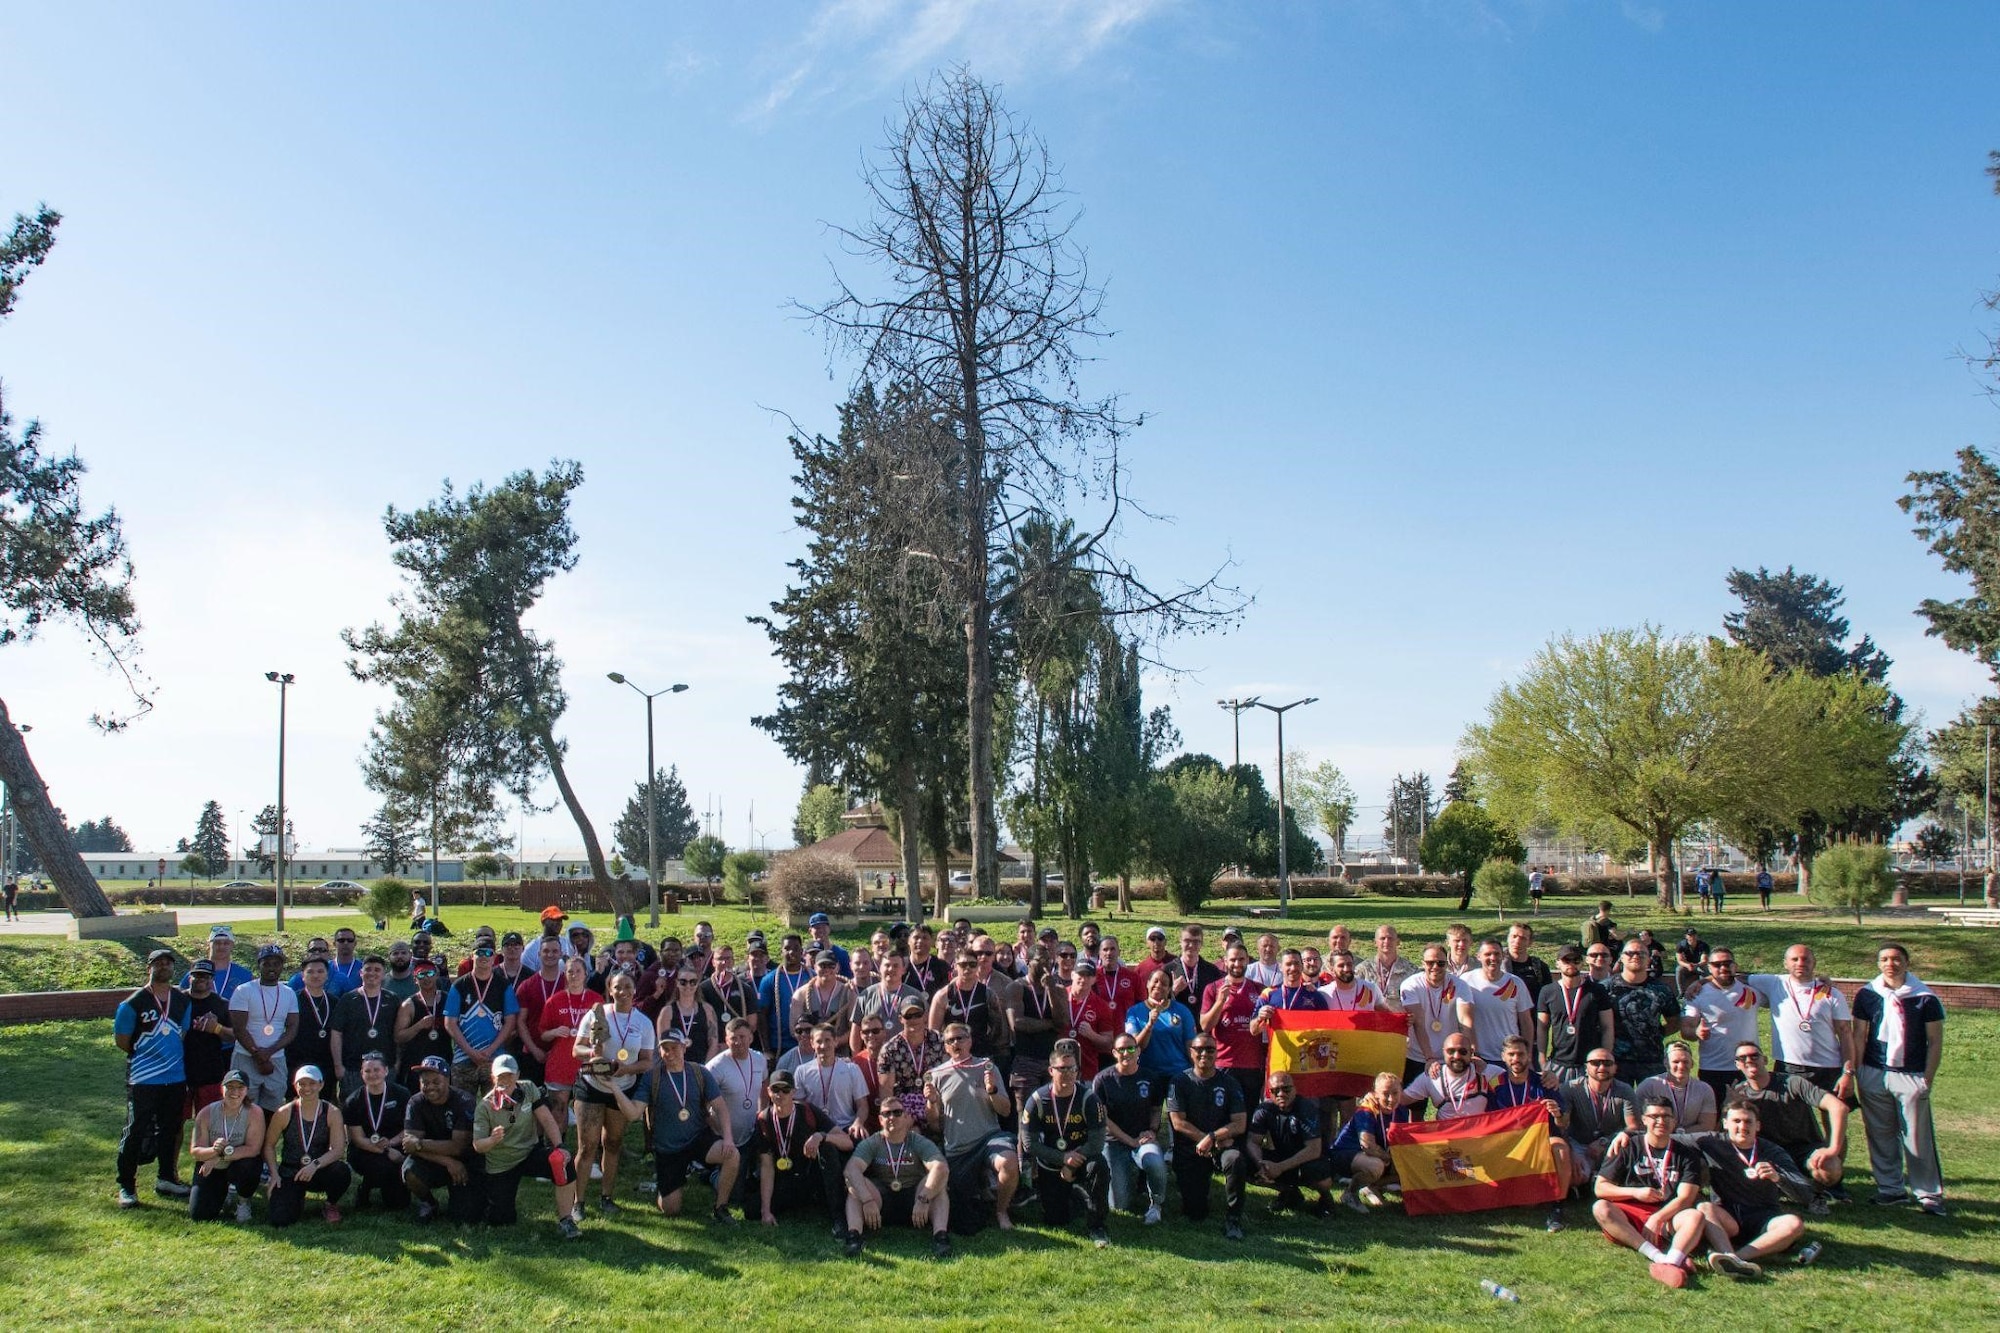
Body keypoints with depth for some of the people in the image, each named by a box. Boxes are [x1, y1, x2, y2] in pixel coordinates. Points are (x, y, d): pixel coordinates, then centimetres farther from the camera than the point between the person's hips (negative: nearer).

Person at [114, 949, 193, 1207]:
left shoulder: (183, 1001, 6)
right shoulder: (134, 1003, -9)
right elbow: (121, 1040, -5)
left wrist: (173, 1056, 6)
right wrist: (145, 1054, 0)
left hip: (176, 1078, 5)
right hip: (143, 1079, -5)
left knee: (170, 1130, 15)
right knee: (136, 1132, -2)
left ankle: (166, 1179, 27)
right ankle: (126, 1186, 8)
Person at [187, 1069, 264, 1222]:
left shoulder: (254, 1112, -20)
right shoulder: (206, 1113, -14)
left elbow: (253, 1149, -25)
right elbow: (194, 1151, -14)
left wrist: (222, 1155, -31)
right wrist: (214, 1150, -36)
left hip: (240, 1162, -2)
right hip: (211, 1168, 2)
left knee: (249, 1166, -37)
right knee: (199, 1215, -9)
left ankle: (244, 1202, -3)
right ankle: (223, 1192, 27)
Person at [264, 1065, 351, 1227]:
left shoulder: (332, 1113, -7)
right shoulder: (284, 1113, -5)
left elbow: (339, 1149, -14)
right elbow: (269, 1145, 6)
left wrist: (315, 1165, -31)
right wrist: (274, 1174, -7)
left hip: (319, 1173, 0)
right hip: (289, 1174, 0)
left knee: (342, 1172, -34)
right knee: (278, 1219, -21)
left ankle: (331, 1205, 2)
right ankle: (297, 1200, 18)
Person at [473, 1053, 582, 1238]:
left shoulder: (528, 1090, -6)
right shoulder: (485, 1107, -11)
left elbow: (547, 1120, -8)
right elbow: (477, 1146, -14)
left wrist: (560, 1146, -23)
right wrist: (493, 1140, -37)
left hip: (531, 1153, 1)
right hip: (500, 1165, -1)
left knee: (562, 1161, -29)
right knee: (501, 1221, -3)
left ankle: (565, 1220, -19)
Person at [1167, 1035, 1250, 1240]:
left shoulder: (1229, 1084, 3)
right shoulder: (1180, 1082, 0)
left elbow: (1240, 1124, -5)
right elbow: (1178, 1122, -9)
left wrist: (1211, 1137, -20)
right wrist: (1218, 1140, -12)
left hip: (1222, 1146, 1)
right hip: (1189, 1150, 0)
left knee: (1236, 1160, -35)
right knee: (1194, 1213, -7)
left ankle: (1233, 1218, -16)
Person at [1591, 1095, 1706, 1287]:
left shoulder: (1686, 1154, 11)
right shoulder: (1628, 1147, 10)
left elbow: (1685, 1198, -3)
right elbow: (1600, 1188, 5)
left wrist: (1657, 1219, -19)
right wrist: (1635, 1192, -10)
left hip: (1668, 1219, 0)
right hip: (1630, 1215, 0)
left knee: (1695, 1216, -31)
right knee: (1600, 1208, -30)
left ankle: (1670, 1262, -58)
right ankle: (1659, 1256, -43)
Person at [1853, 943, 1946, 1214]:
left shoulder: (1925, 998, -4)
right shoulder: (1867, 995, 2)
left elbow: (1935, 1041, 0)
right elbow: (1859, 1036, 6)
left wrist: (1928, 1080, -5)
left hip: (1911, 1077, -2)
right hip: (1874, 1074, 3)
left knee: (1917, 1138, -2)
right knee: (1880, 1135, 8)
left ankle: (1930, 1194, 8)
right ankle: (1891, 1188, 18)